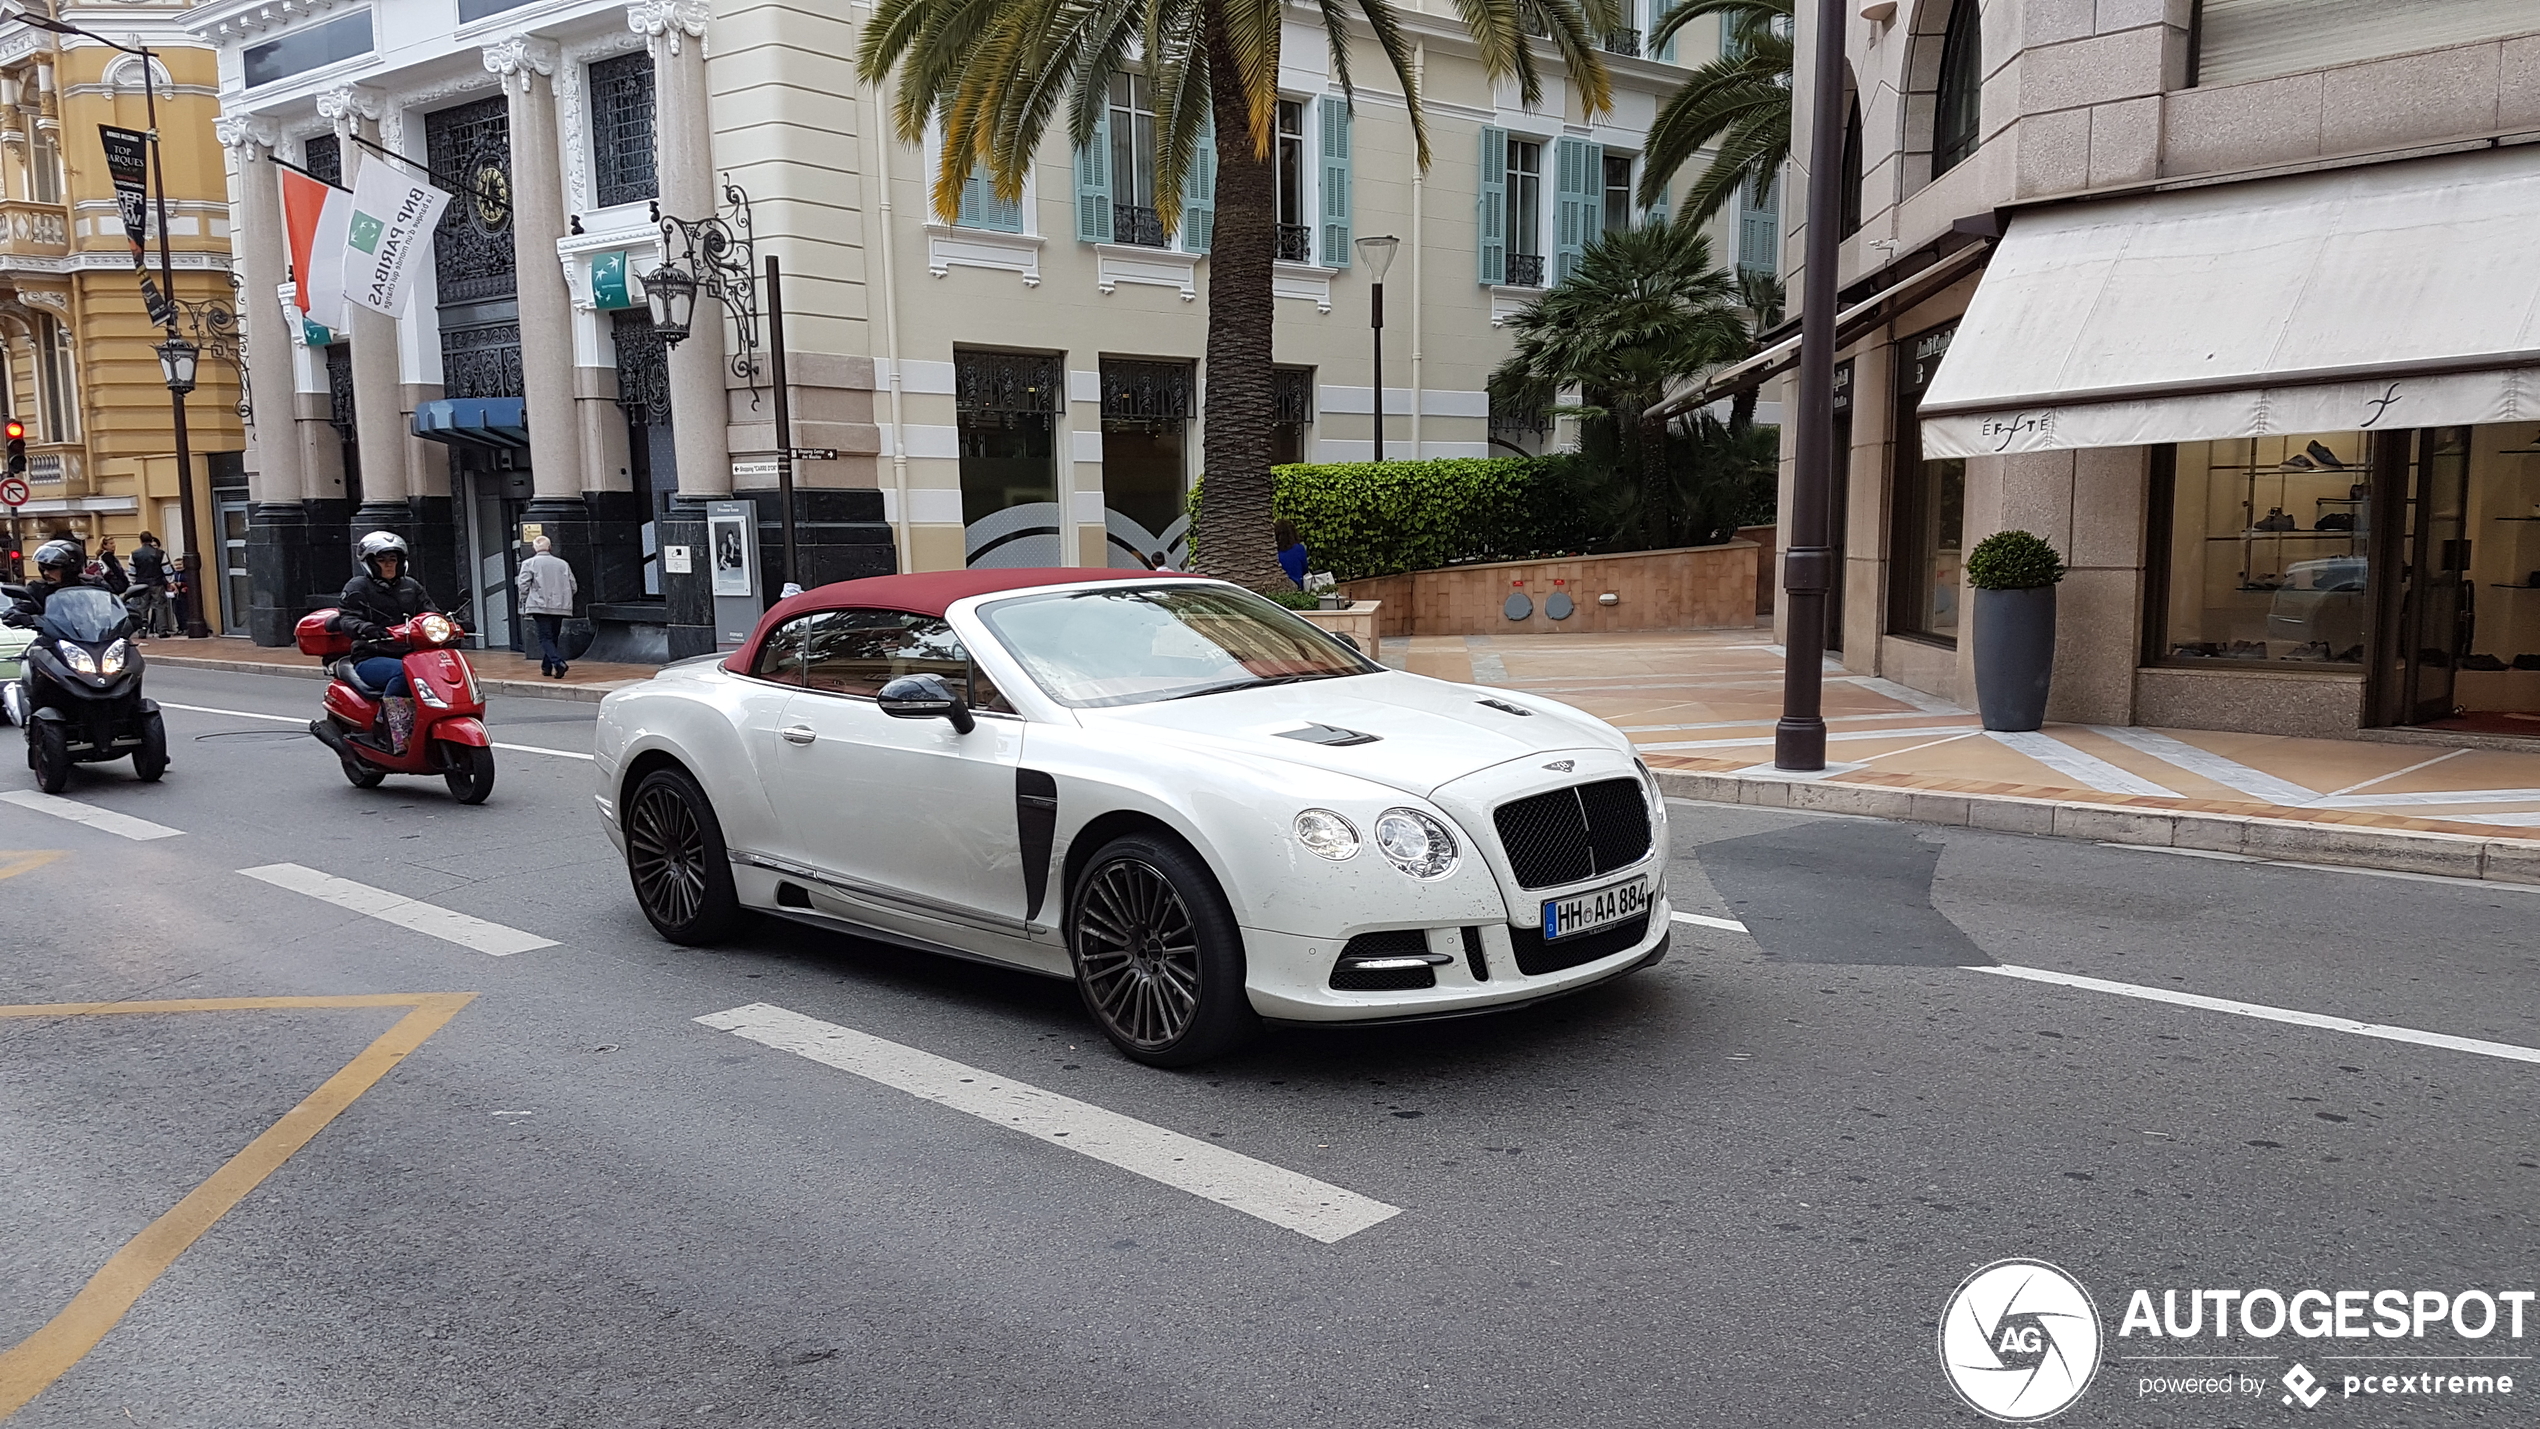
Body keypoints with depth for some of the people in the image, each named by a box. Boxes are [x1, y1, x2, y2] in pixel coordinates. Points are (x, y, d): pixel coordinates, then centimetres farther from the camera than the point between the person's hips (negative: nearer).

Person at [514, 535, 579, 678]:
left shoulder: (529, 563, 0)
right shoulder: (562, 564, 9)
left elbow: (524, 586, -6)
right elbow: (573, 587, 8)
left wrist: (523, 605, 5)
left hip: (540, 606, -4)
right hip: (560, 607, 4)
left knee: (545, 638, -6)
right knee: (553, 637, 15)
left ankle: (558, 662, -26)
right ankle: (546, 668, 21)